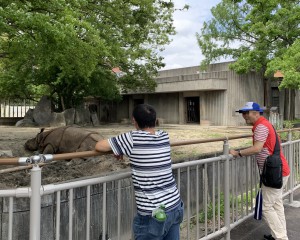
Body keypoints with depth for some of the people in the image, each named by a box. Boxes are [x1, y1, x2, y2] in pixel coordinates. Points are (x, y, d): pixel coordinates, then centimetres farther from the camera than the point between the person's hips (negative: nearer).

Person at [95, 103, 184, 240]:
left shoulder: (133, 138, -13)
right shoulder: (164, 136, 3)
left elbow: (98, 146, -4)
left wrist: (118, 150, 13)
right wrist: (124, 147, 20)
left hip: (153, 214, -6)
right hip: (175, 206, 6)